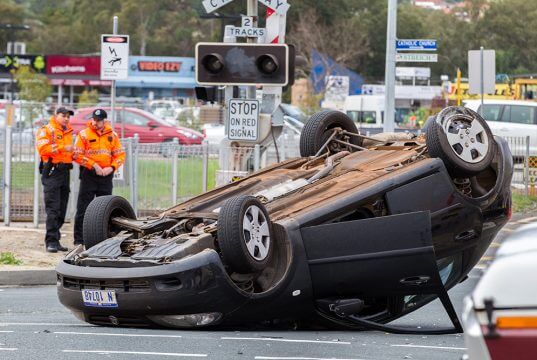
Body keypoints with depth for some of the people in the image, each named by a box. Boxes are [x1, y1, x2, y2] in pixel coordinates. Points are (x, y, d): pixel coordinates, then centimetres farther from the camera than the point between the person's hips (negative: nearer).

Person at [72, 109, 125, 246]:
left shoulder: (112, 135, 7)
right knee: (83, 208, -4)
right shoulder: (84, 134, -3)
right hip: (89, 174, -3)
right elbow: (77, 155, -8)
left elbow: (120, 155, 8)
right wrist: (94, 165, -15)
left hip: (106, 175, 3)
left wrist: (112, 167, -9)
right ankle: (79, 240, -1)